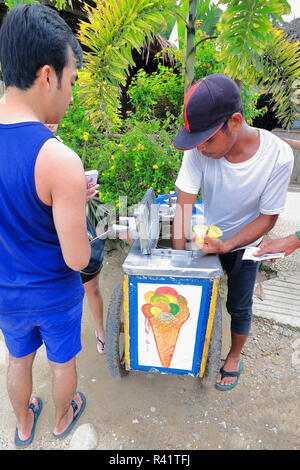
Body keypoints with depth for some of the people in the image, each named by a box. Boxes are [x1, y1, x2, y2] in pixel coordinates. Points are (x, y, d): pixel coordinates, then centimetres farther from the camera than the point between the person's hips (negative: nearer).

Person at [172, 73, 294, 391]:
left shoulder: (278, 156, -28)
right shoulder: (199, 149, -26)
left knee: (238, 307, 13)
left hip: (244, 246, -1)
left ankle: (234, 356, 42)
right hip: (207, 239, 2)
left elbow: (268, 218, -19)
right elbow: (184, 202, -23)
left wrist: (226, 246, -28)